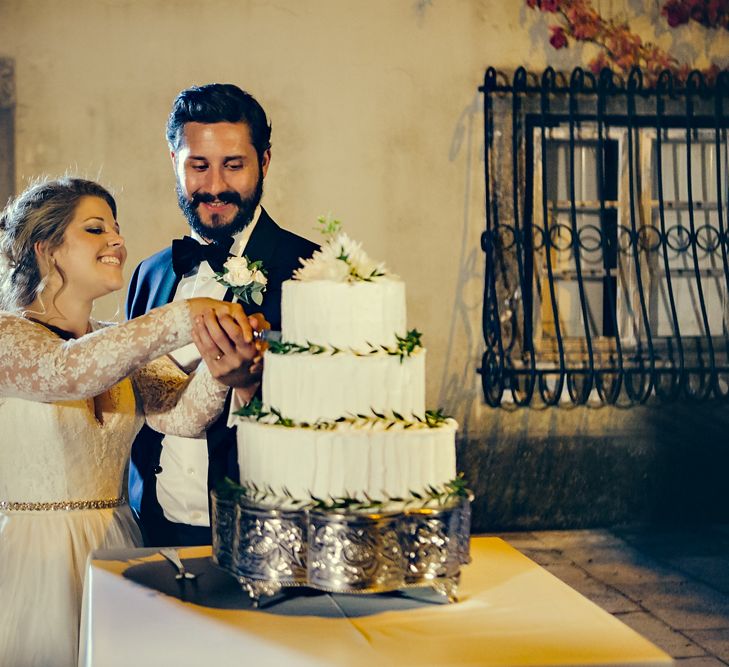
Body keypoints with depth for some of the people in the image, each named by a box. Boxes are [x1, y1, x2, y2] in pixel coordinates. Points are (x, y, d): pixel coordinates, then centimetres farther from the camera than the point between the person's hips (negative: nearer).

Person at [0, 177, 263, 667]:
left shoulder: (124, 344, 10)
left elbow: (181, 413, -8)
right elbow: (64, 371, -30)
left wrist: (218, 369, -29)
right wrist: (181, 318, -34)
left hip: (115, 547, 6)